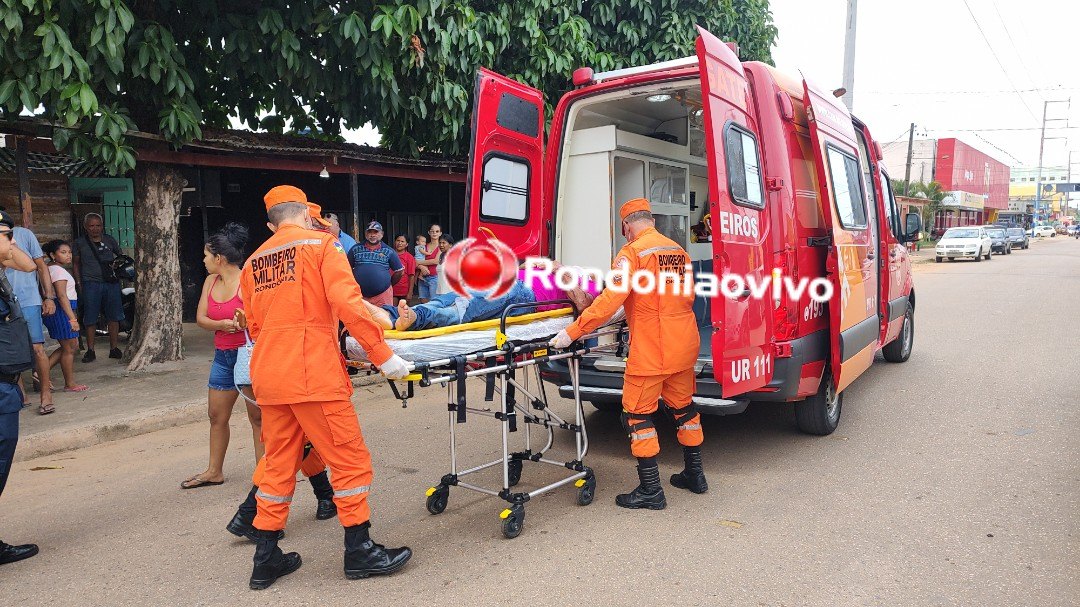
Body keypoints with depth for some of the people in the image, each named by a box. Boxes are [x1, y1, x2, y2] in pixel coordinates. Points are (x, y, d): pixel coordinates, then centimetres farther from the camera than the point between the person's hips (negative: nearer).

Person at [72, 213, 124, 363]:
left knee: (114, 317, 3)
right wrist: (78, 283, 5)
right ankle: (90, 351, 7)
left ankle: (114, 349, 13)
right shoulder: (80, 242, 7)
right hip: (90, 283, -2)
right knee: (90, 319, -1)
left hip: (111, 282, 2)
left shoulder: (109, 240, 10)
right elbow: (76, 264, 12)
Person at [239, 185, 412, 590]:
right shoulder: (320, 244, -2)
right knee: (350, 459, 3)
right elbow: (347, 302, -15)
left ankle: (266, 558, 22)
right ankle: (359, 552, 10)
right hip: (313, 374, -7)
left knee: (278, 464, 15)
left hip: (268, 374, 7)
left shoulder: (253, 262, 15)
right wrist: (383, 355, -13)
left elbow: (255, 325, 20)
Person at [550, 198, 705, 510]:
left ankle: (650, 490, 4)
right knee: (683, 406, 20)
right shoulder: (679, 251, 11)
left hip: (651, 350, -8)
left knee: (638, 414, 2)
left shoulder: (632, 252, -11)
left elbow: (611, 299, -21)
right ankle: (694, 474, 32)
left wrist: (573, 332, -19)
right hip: (685, 344, 8)